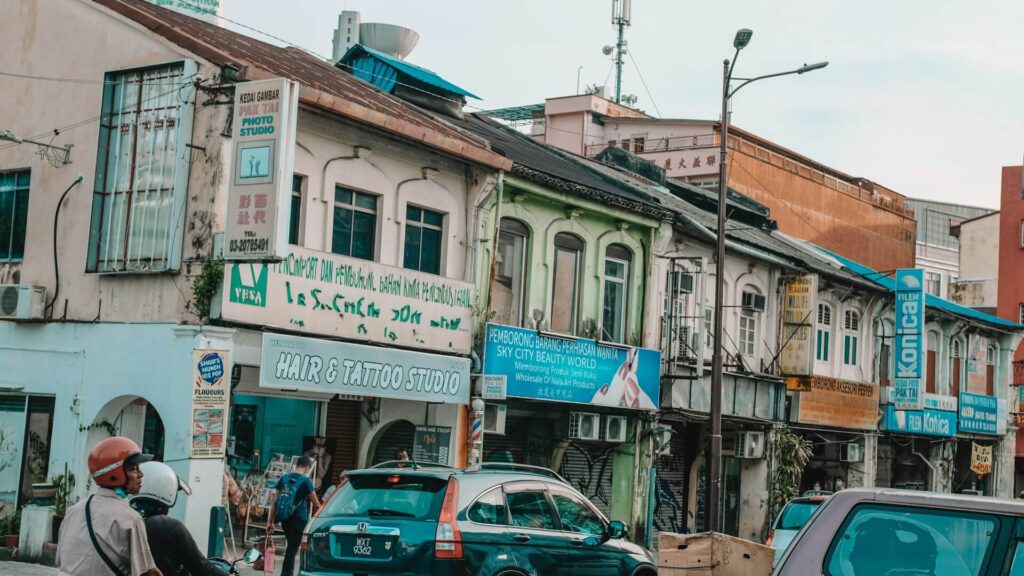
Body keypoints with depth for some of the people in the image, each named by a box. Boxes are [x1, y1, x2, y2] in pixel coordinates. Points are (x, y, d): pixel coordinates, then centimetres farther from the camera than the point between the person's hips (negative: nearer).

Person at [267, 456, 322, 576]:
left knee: (291, 548, 21)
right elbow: (316, 504, -1)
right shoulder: (306, 481, -8)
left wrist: (270, 522, 10)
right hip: (299, 520, -5)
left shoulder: (284, 478, 6)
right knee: (292, 550, -3)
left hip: (285, 519, 5)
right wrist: (321, 511, 19)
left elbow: (275, 502, 6)